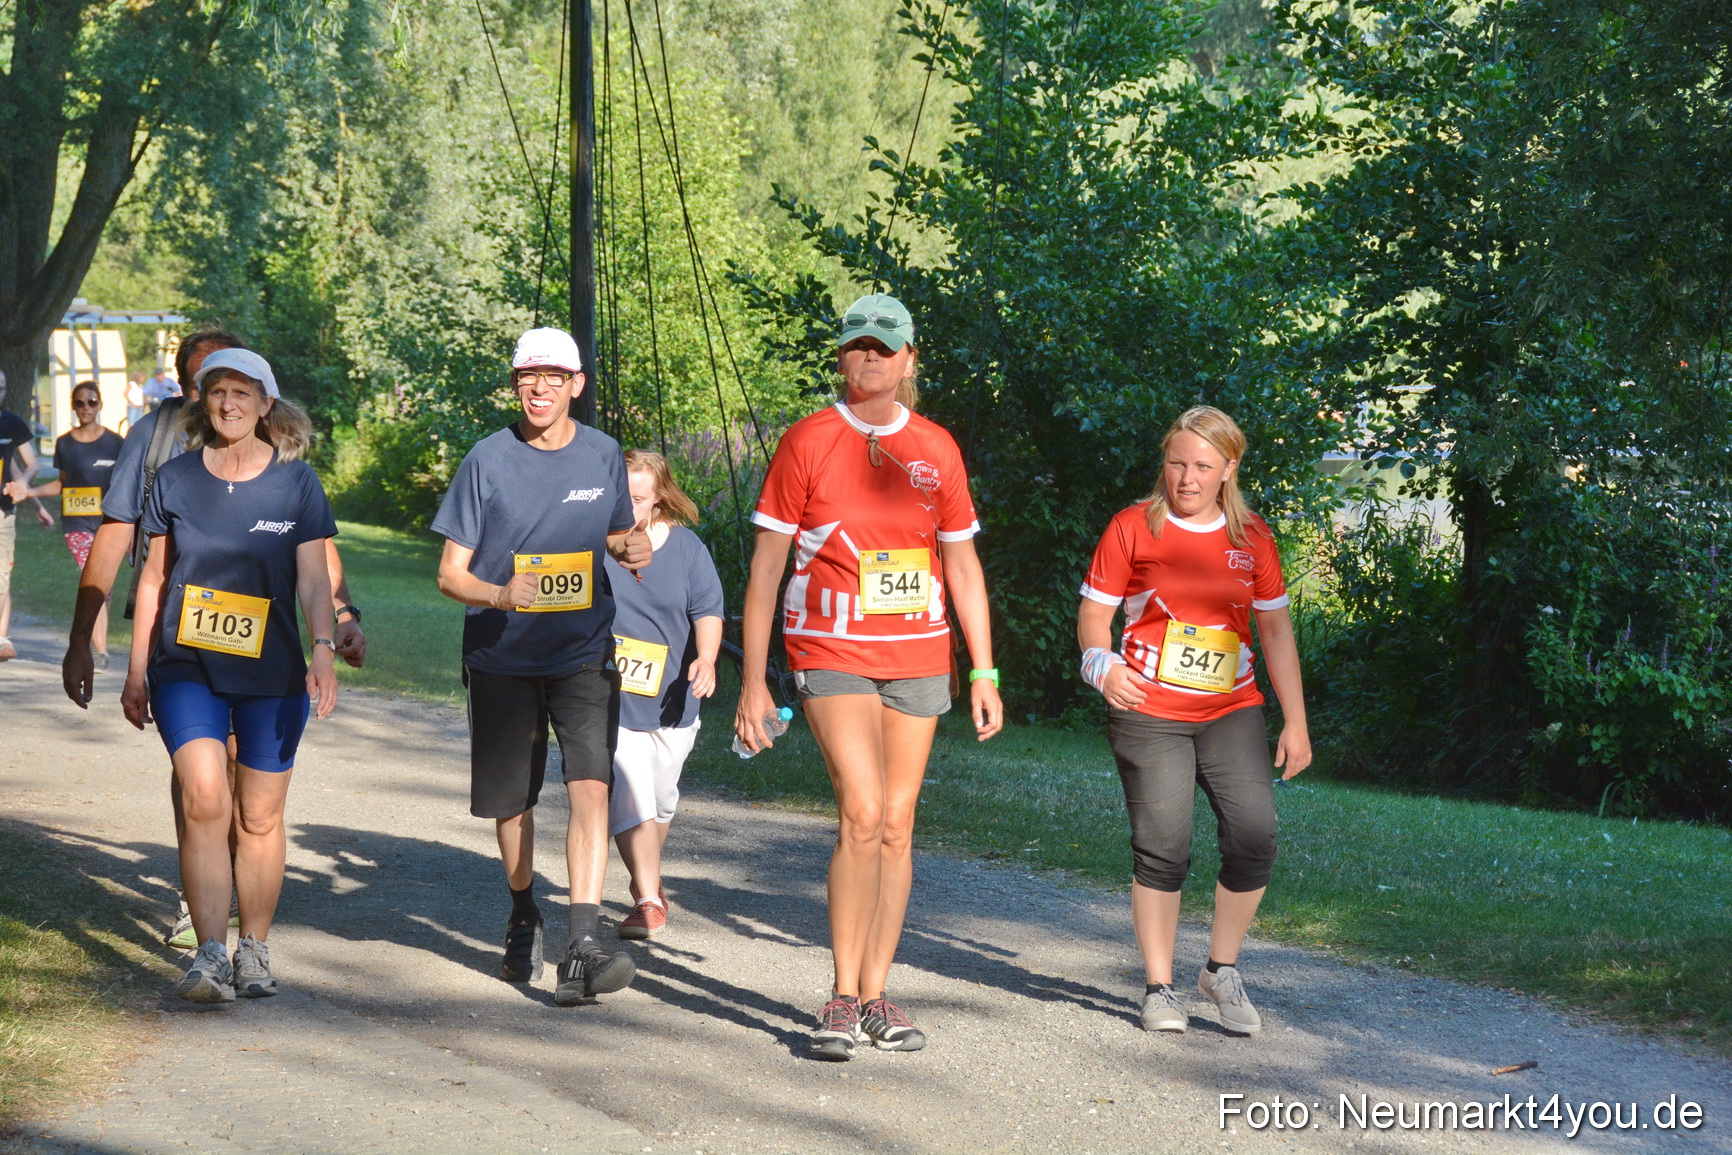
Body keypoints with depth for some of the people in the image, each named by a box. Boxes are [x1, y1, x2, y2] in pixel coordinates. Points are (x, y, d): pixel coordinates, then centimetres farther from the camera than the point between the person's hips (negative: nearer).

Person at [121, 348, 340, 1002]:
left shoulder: (296, 483, 1)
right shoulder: (175, 480, 4)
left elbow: (314, 580, -3)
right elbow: (154, 577, 11)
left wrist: (324, 652, -18)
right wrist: (137, 671, 11)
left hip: (271, 676, 0)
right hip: (187, 670, 0)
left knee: (259, 818, 6)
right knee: (204, 800, -17)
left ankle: (254, 950, 22)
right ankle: (210, 954, -16)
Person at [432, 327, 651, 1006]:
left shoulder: (603, 455, 2)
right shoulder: (488, 459, -5)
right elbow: (451, 574, -4)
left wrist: (632, 549, -6)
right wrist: (500, 596, -25)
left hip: (583, 654, 0)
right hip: (502, 657, 0)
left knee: (590, 787, -19)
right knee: (511, 801, 12)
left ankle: (581, 949, -24)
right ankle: (523, 918, 40)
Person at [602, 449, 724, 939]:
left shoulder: (685, 545, 1)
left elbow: (707, 609, 0)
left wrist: (705, 659, -17)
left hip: (670, 701, 3)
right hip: (608, 700, -3)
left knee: (660, 801, 17)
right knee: (629, 802, -16)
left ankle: (647, 877, 41)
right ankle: (649, 900, -14)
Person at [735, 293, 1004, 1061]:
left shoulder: (936, 449, 8)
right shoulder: (807, 442, -1)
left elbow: (962, 565, 15)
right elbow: (764, 566, -1)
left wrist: (984, 673, 10)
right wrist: (752, 682, -6)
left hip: (917, 658, 4)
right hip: (831, 653, -4)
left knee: (897, 828, 5)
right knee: (862, 816, -16)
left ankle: (875, 996, 15)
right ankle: (841, 1000, -6)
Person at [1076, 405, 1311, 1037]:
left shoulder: (1253, 538, 8)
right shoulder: (1133, 527, 0)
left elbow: (1276, 630, 13)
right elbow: (1094, 611, 1)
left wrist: (1295, 723, 10)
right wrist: (1104, 665, -21)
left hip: (1232, 712, 2)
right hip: (1149, 712, -2)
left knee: (1254, 838, -11)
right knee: (1162, 849, -6)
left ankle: (1222, 971, 10)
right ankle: (1159, 989, 10)